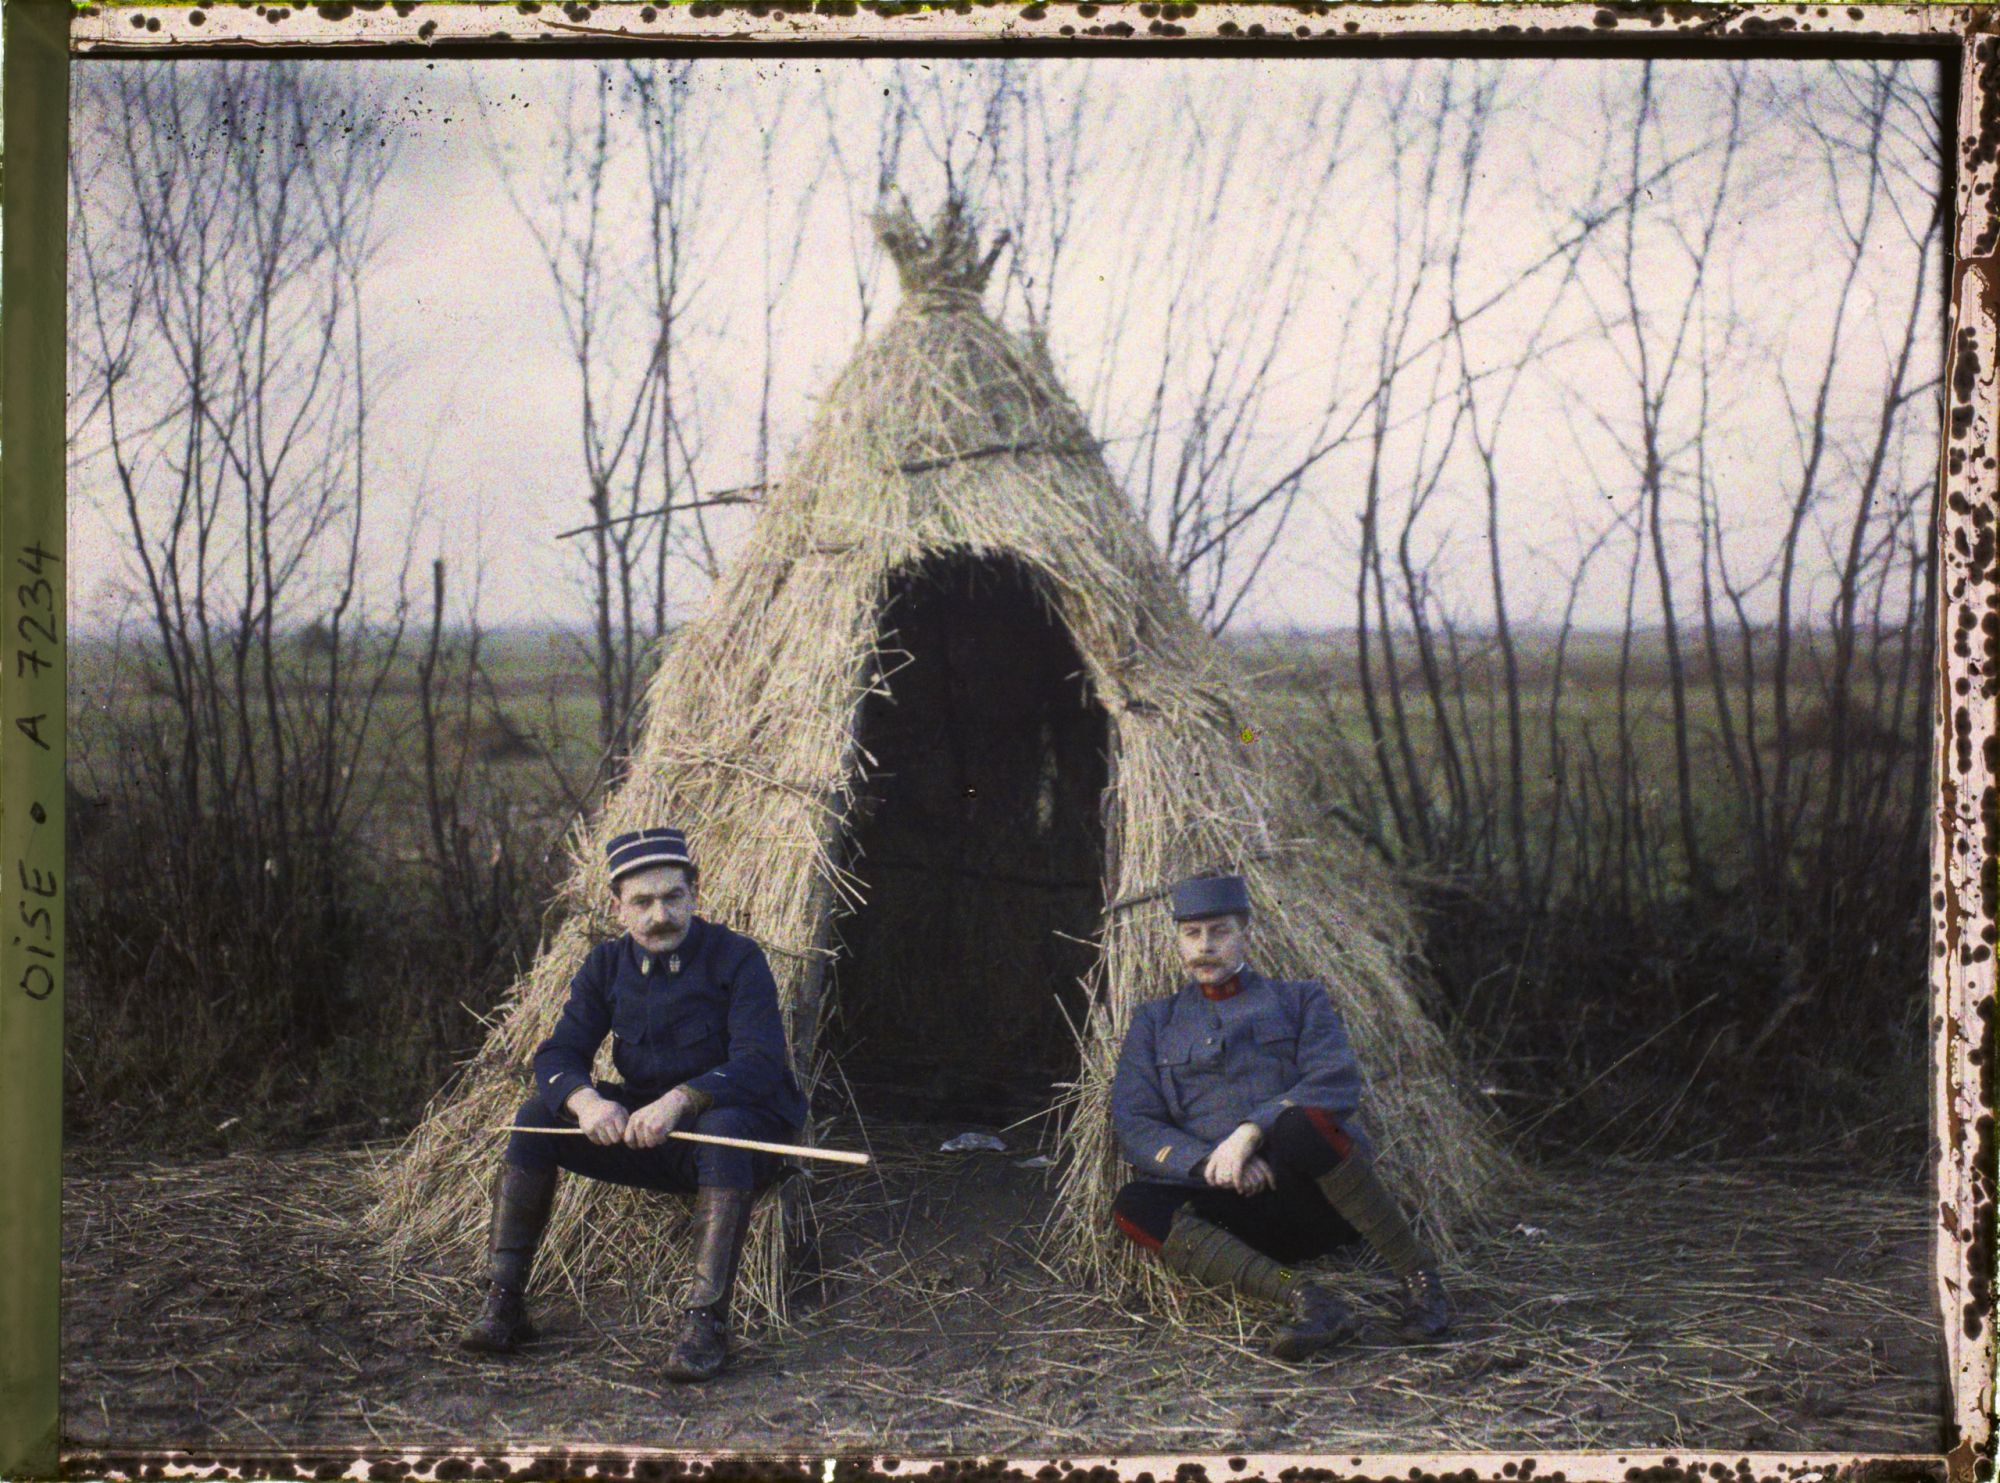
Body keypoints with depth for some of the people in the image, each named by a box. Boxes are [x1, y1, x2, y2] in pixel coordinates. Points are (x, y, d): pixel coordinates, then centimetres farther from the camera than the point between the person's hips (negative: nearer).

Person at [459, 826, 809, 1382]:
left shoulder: (735, 958, -10)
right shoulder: (606, 966, 5)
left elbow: (759, 1063, -21)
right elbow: (558, 1054, -1)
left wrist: (680, 1099, -37)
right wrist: (585, 1100, -26)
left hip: (746, 1126, -5)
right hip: (642, 1132, 5)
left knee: (723, 1127, -39)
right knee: (538, 1117, -13)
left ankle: (705, 1320, -41)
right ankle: (503, 1304, -13)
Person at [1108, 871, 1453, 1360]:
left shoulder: (1299, 1001, 17)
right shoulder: (1154, 1024, 20)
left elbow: (1338, 1083, -2)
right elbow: (1134, 1127, 6)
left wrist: (1252, 1130, -19)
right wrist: (1214, 1165, -13)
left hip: (1318, 1197, -2)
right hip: (1240, 1207, 2)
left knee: (1299, 1125, -36)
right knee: (1133, 1206, -27)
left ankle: (1419, 1274, -20)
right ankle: (1302, 1297, -36)